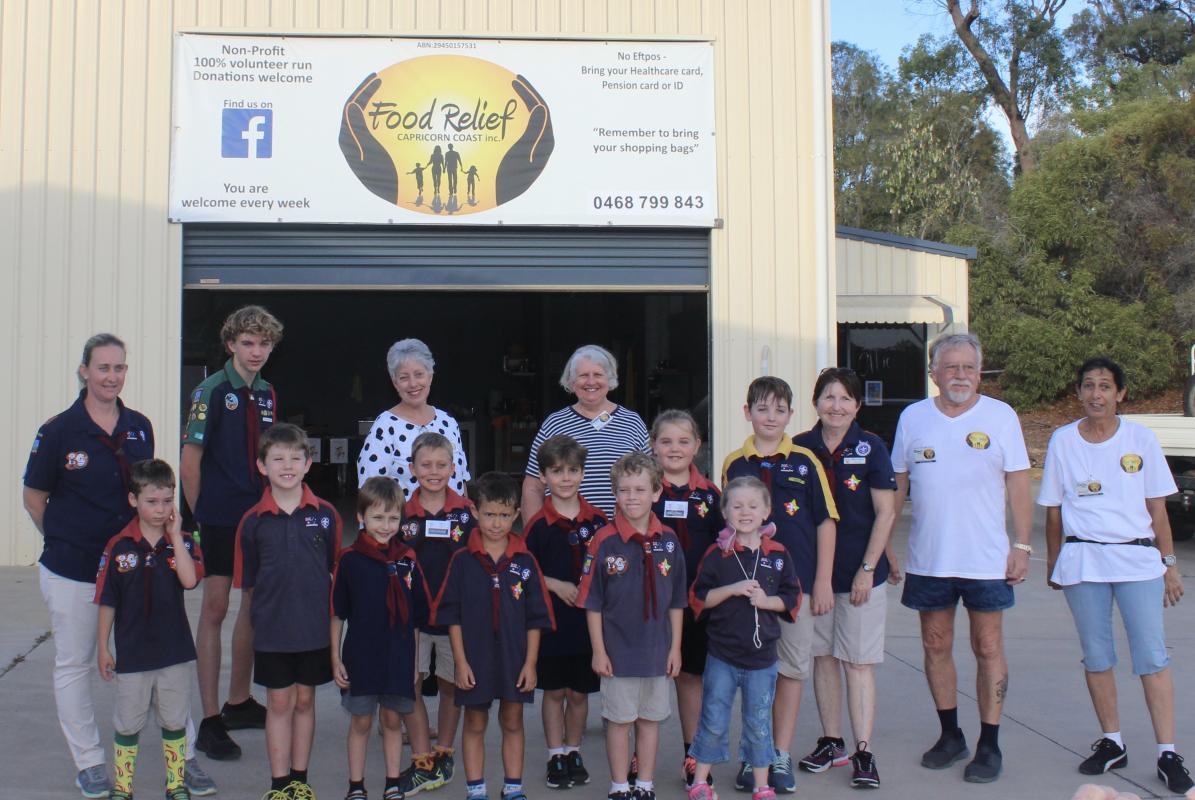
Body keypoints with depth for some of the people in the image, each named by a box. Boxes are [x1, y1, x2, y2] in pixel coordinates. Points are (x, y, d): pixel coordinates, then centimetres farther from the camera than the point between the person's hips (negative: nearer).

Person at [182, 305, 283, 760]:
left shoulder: (267, 395, 9)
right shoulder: (212, 391, -10)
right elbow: (189, 462, -10)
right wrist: (200, 517, -6)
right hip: (220, 519, -7)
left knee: (255, 604, 13)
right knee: (215, 608, -4)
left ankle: (239, 702, 29)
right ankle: (210, 721, 3)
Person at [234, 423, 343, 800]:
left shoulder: (325, 514, -2)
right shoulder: (253, 521, -4)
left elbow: (336, 570, 4)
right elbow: (248, 581, 2)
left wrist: (333, 614, 1)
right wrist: (262, 614, -4)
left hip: (315, 627, 1)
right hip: (272, 628, -1)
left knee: (305, 700, 13)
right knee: (279, 702, 8)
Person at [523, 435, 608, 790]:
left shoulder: (597, 521, 1)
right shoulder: (539, 524, -5)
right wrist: (557, 585, -14)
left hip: (589, 620, 2)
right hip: (552, 621, -2)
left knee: (579, 692, 12)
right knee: (554, 691, 9)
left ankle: (574, 753, 27)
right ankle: (555, 757, 21)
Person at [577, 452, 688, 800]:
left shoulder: (668, 541, 0)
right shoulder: (604, 542, -9)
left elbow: (676, 601, 7)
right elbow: (592, 603, -6)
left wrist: (675, 647, 6)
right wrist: (598, 651, -7)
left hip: (657, 650, 3)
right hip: (618, 650, -3)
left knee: (650, 718, 13)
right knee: (619, 720, 7)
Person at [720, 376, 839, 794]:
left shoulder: (805, 461, -1)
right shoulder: (734, 464, 3)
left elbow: (825, 521, 1)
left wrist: (823, 581, -3)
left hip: (797, 580, -1)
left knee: (793, 666, 6)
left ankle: (781, 756, 18)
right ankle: (752, 754, 20)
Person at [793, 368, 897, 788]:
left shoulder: (870, 447, -6)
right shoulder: (801, 448, 2)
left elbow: (886, 513, -5)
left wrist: (867, 569, -9)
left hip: (859, 573, -3)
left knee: (859, 662, 1)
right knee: (822, 656, 11)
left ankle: (863, 752, 8)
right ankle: (831, 742, 23)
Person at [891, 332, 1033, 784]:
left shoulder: (1001, 416, -1)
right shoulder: (912, 417, 5)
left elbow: (1018, 484, -1)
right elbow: (896, 484, 10)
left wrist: (1022, 546, -6)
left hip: (986, 559, -2)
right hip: (927, 558, 3)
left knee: (988, 649, 3)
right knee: (935, 646, 10)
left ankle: (989, 746, 13)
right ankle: (951, 735, 25)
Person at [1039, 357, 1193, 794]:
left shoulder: (1140, 438, 2)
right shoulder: (1062, 441, 4)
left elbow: (1157, 507, 6)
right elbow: (1053, 511, 10)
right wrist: (1052, 564, 12)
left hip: (1138, 559, -1)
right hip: (1082, 560, 1)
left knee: (1152, 656, -4)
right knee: (1096, 655, 8)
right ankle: (1111, 743, 22)